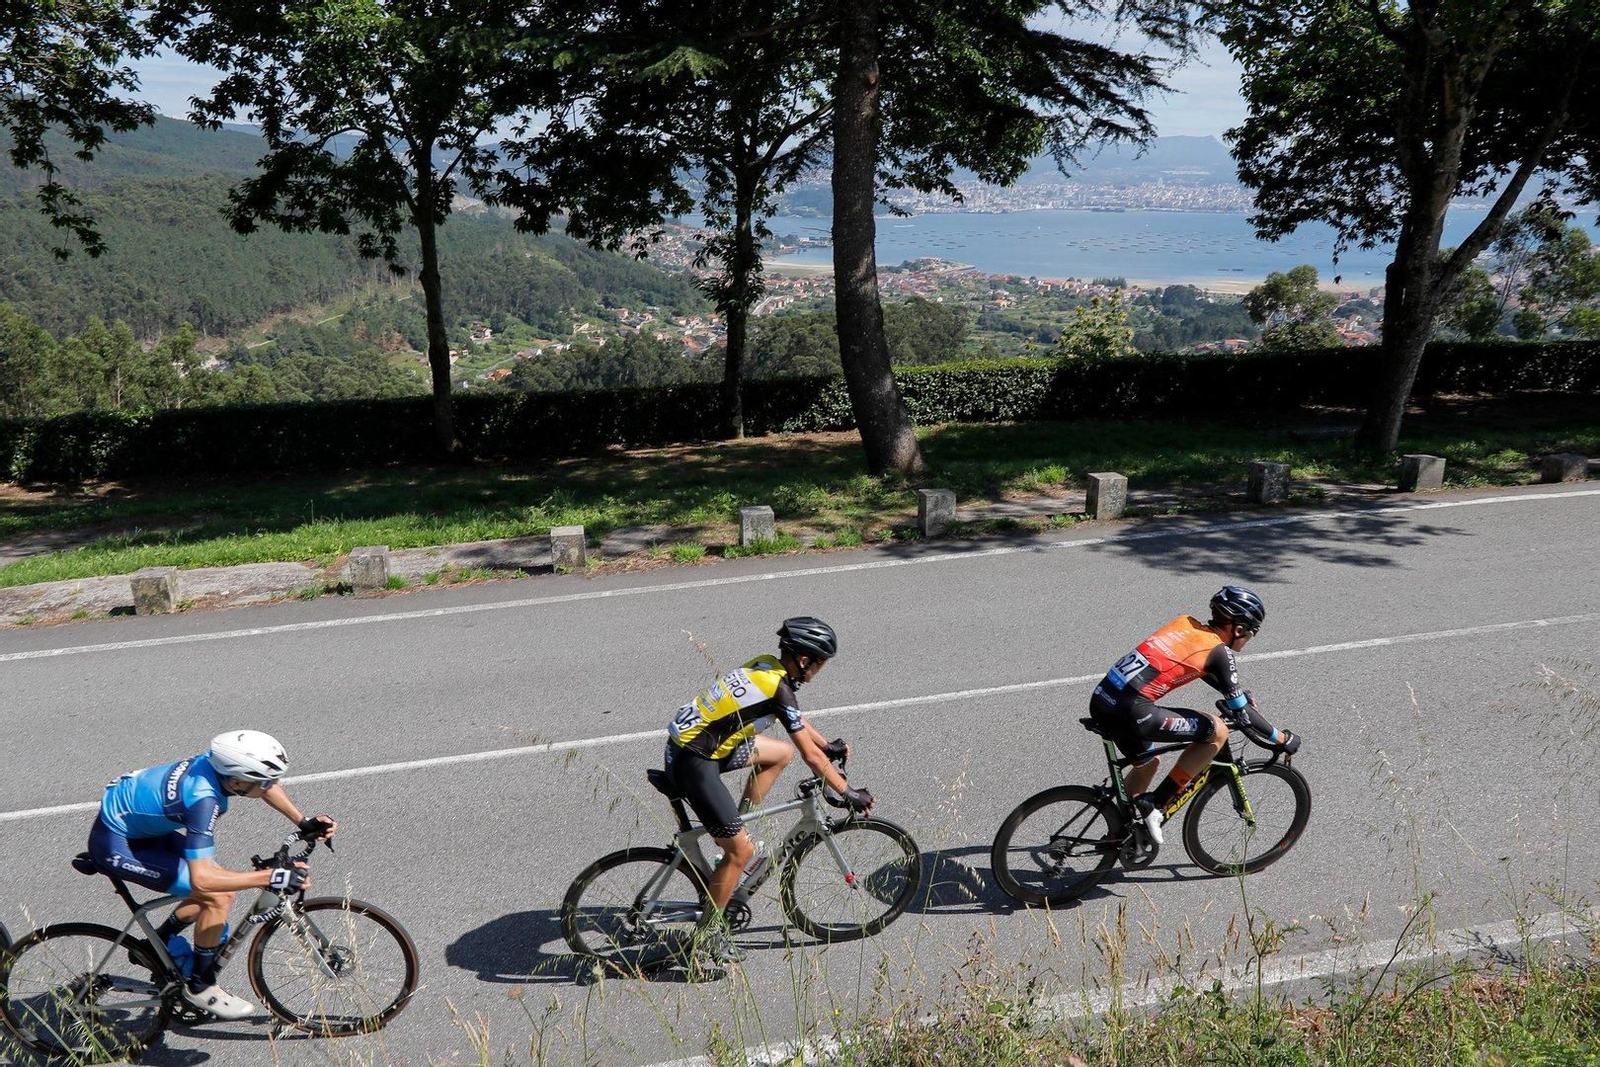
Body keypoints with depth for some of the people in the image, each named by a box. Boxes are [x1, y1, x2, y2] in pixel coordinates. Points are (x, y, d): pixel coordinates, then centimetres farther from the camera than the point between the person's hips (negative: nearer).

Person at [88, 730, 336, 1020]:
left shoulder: (218, 761, -14)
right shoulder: (203, 798, -37)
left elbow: (266, 784, 8)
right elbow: (202, 878, -40)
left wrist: (304, 822, -2)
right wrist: (272, 878, -41)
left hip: (136, 822, 9)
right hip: (115, 845, -9)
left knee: (222, 888, 9)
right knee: (218, 898, -15)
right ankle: (200, 987, 4)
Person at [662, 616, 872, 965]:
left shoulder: (766, 665, 8)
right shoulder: (779, 689, -18)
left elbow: (794, 717, 27)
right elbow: (811, 757, -14)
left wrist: (828, 746, 35)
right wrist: (850, 794, -3)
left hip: (690, 738, 9)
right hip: (693, 763, -9)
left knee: (782, 752, 20)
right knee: (742, 851, -3)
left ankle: (733, 828, 21)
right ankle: (707, 933, 11)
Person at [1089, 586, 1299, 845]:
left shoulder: (1185, 622, 19)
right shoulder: (1219, 652, -1)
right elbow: (1243, 713, 4)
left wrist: (1241, 695, 45)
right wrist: (1282, 739, 17)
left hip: (1101, 700, 8)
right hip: (1131, 711, -8)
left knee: (1149, 762, 32)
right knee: (1217, 730, 4)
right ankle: (1156, 806, 5)